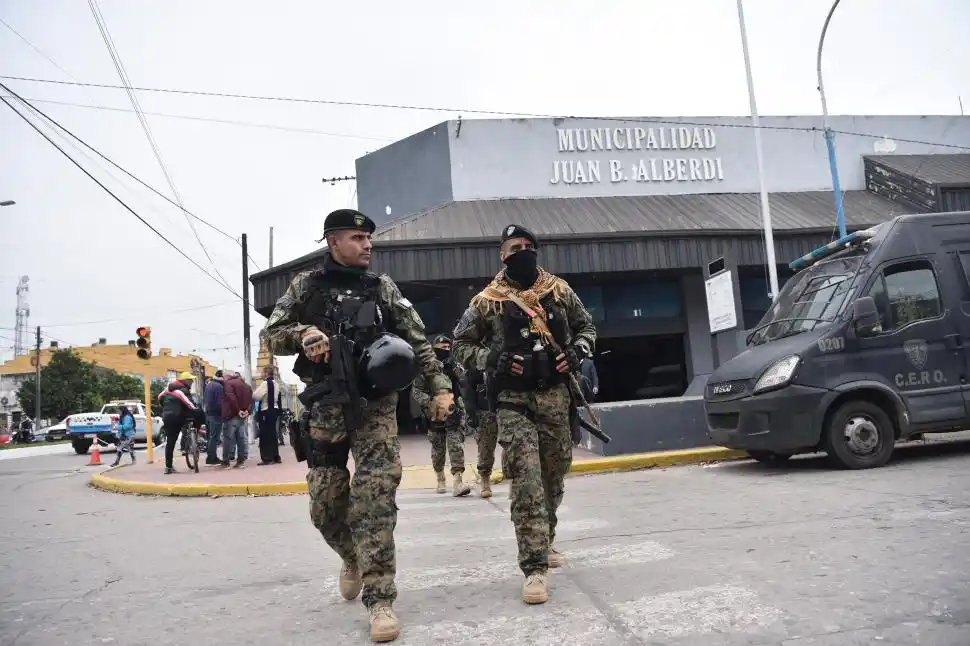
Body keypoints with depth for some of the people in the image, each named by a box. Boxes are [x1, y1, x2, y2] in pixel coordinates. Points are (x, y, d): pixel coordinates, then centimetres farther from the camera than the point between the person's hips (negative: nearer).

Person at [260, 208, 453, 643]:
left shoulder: (382, 287, 8)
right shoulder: (306, 286, 8)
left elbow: (418, 341, 7)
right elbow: (270, 335, 6)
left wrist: (440, 387, -2)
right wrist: (301, 334, -16)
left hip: (376, 406, -1)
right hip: (326, 408, 1)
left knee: (375, 500, -10)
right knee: (325, 504, 7)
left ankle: (379, 599, -2)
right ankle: (354, 559, 37)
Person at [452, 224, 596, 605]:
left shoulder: (559, 291, 8)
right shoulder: (487, 301, 1)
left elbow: (586, 327, 20)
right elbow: (460, 345, 6)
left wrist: (577, 351, -1)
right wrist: (491, 359, -12)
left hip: (556, 396, 4)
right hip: (513, 400, -3)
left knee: (554, 477, 14)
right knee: (527, 482, -11)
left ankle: (543, 542, 38)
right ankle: (535, 568, -7)